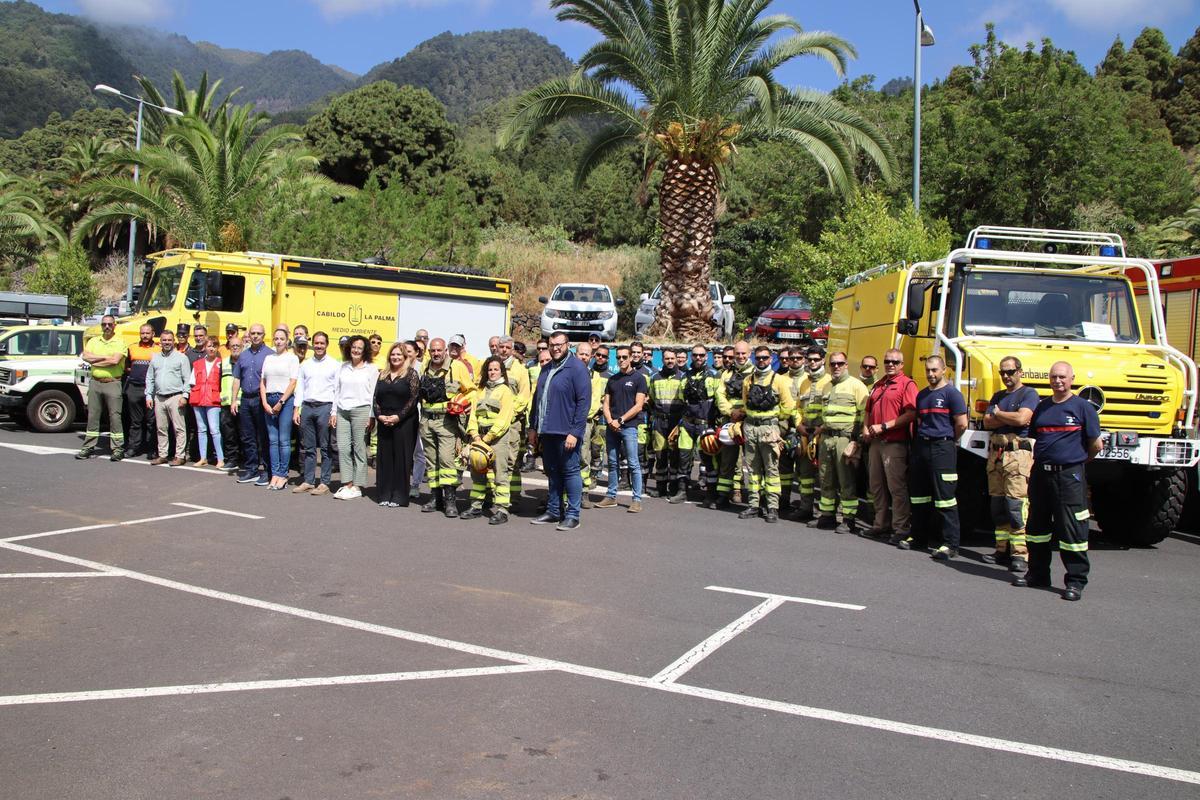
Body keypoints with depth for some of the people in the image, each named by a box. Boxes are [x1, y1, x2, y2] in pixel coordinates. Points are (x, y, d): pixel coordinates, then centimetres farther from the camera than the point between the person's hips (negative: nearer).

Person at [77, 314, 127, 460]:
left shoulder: (120, 342, 0)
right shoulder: (93, 341, 13)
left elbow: (115, 360, -15)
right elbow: (85, 356, -3)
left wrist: (95, 360, -6)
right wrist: (105, 357, -9)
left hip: (112, 383, -4)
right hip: (95, 382, 5)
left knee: (115, 416, -3)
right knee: (92, 416, 8)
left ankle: (118, 449, 0)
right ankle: (89, 447, 14)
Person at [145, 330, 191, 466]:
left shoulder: (181, 357, 2)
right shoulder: (155, 358, 16)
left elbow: (187, 379, -2)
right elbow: (150, 379, 18)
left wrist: (184, 396, -11)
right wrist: (148, 396, 10)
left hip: (175, 397, -5)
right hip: (159, 398, 5)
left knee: (178, 428, -6)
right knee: (161, 428, 9)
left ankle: (180, 456, -4)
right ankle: (162, 455, 15)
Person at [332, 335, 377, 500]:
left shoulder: (371, 369, 2)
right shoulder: (343, 367, 14)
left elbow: (374, 394, -1)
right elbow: (337, 390, 16)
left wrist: (371, 417, -7)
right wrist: (334, 412, 10)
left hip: (361, 411, -4)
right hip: (342, 412, 4)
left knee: (359, 449, -2)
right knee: (343, 448, -1)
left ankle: (357, 487, 2)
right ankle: (347, 484, 6)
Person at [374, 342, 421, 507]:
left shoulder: (411, 374, -2)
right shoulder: (383, 375, 14)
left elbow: (413, 399, -10)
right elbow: (376, 398, 11)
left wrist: (398, 416, -16)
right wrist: (379, 415, -5)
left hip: (404, 423, -5)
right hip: (383, 423, 5)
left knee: (401, 457, -2)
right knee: (384, 456, 6)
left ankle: (399, 495, 3)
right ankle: (384, 494, 12)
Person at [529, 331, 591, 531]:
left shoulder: (577, 368, -9)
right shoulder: (546, 369, 15)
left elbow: (584, 401, -14)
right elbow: (537, 398, 21)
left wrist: (575, 432, -18)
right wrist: (533, 426, 16)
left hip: (566, 432, -7)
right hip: (546, 432, 7)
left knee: (570, 471, -1)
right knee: (552, 472, 14)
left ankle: (572, 515, 6)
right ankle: (553, 511, 24)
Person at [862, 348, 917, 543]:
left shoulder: (907, 384, -7)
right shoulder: (878, 385, 18)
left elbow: (911, 414, -16)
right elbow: (869, 410, 26)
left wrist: (884, 426, -17)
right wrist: (866, 428, 7)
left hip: (895, 443, -8)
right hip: (876, 442, 8)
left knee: (897, 487, -7)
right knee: (877, 486, 13)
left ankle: (901, 529, -1)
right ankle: (881, 525, 24)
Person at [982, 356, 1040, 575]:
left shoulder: (1029, 393, 1)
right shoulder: (998, 396, 21)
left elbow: (1022, 418, -14)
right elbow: (987, 423, 8)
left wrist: (998, 413, 2)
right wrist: (1010, 418, -6)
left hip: (1018, 453, -7)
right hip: (996, 453, 7)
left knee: (1016, 504, -12)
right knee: (998, 506, 7)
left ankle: (1020, 554, -11)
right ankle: (1003, 550, 13)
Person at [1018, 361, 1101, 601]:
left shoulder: (1083, 407, -3)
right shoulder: (1042, 407, 12)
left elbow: (1096, 445, -1)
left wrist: (1078, 461, 10)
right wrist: (1042, 457, 12)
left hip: (1069, 475, -6)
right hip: (1040, 473, 6)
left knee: (1072, 528, -5)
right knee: (1037, 524, 13)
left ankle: (1076, 580, 1)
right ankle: (1038, 573, 25)